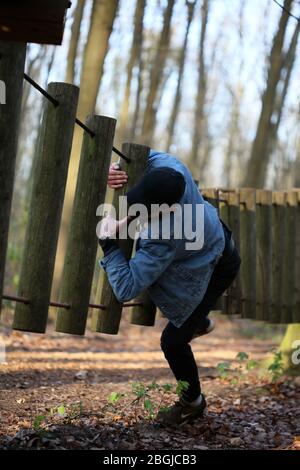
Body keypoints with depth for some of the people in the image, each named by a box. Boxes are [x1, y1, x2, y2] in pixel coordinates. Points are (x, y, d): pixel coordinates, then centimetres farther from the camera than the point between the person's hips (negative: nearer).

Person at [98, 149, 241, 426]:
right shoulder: (169, 165, -32)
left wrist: (108, 243, -33)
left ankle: (192, 402, 29)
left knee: (172, 341, 0)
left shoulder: (162, 242, -46)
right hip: (215, 235, 8)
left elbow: (126, 289, -40)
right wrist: (115, 171, -29)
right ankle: (200, 323, 56)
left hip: (216, 270, -8)